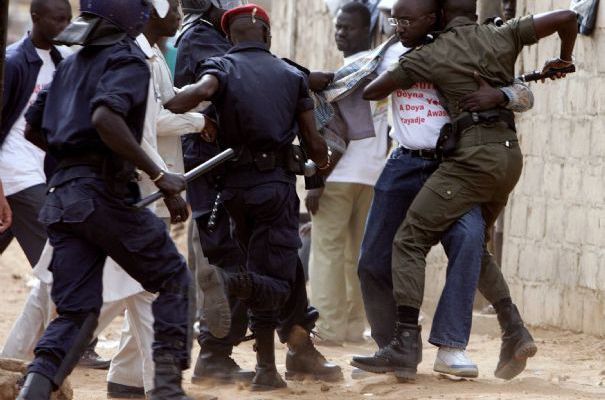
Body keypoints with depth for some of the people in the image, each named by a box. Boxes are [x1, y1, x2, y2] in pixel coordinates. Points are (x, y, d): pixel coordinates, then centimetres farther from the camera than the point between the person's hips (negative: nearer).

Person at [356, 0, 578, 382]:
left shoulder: (431, 55, 1)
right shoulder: (503, 37, 10)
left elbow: (371, 92, 7)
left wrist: (393, 72, 30)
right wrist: (564, 60, 26)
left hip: (474, 156, -6)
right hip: (511, 155, 6)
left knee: (411, 239, -3)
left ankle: (406, 343, -15)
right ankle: (513, 328, 9)